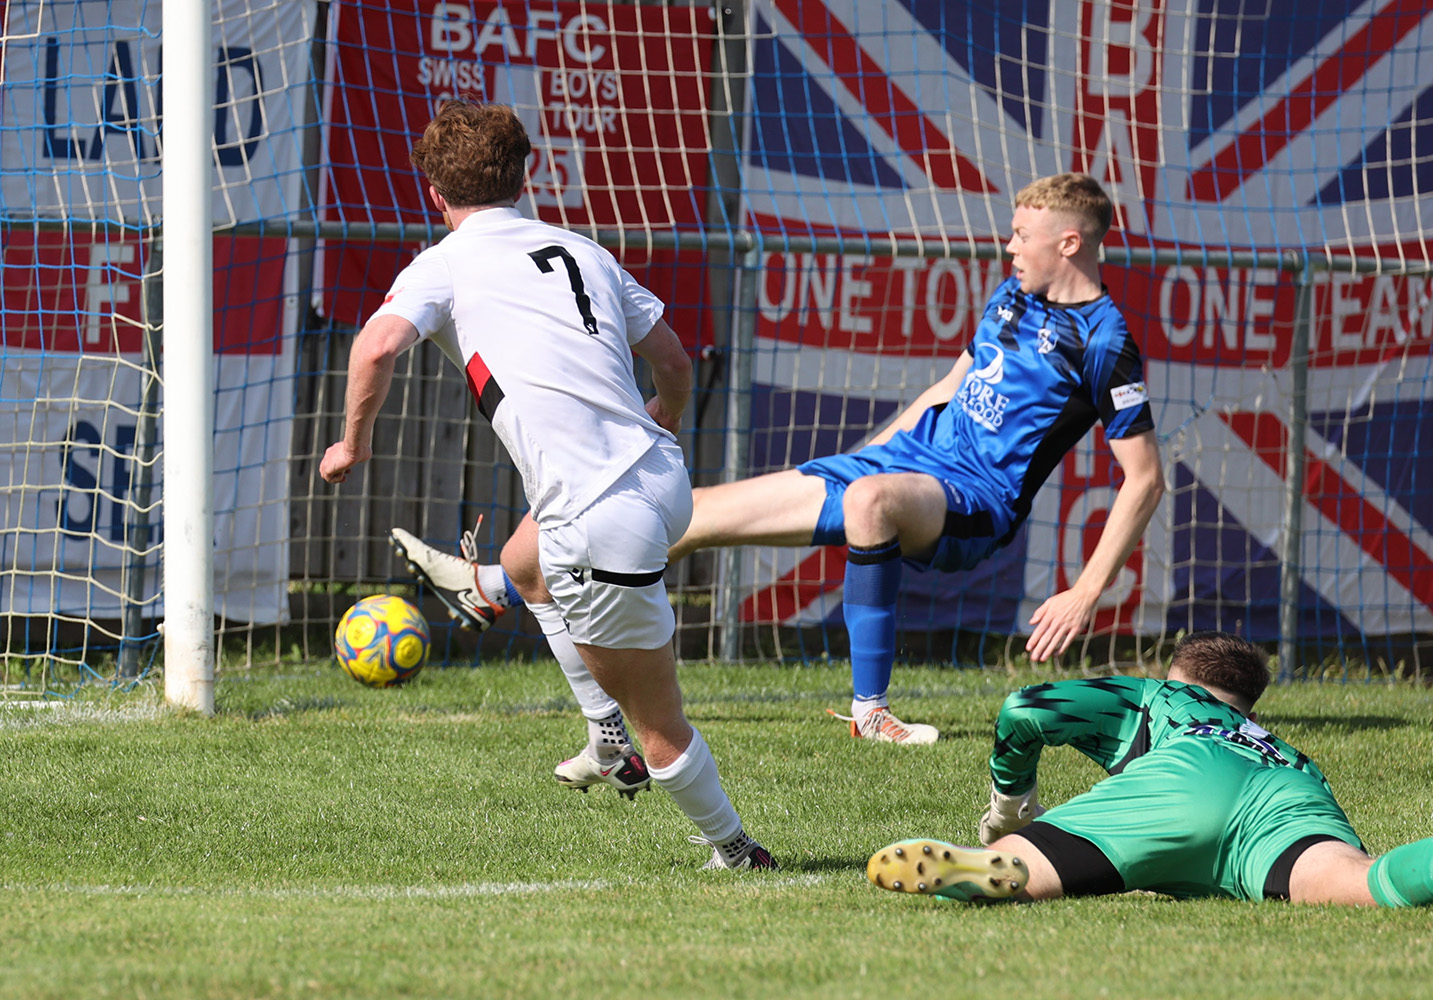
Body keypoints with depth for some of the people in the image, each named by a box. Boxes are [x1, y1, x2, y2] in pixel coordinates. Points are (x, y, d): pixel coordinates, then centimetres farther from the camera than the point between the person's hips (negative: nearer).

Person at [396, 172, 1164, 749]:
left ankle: (870, 708, -37)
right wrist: (866, 454, 27)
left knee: (870, 499, -45)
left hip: (973, 501, -8)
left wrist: (1087, 595, -19)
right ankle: (495, 586, 11)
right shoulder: (1012, 299, 12)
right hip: (913, 455, 8)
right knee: (701, 511, 3)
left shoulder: (1103, 343, -13)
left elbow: (1145, 478, -13)